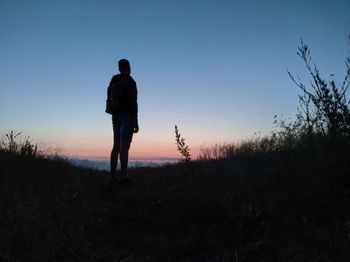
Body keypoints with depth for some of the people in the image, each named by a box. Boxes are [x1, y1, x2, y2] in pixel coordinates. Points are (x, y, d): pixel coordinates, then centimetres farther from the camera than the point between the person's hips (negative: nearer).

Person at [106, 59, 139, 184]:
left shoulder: (113, 81, 17)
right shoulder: (130, 81, -6)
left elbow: (110, 100, 18)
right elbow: (133, 102, -15)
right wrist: (136, 122, -15)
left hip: (116, 116, 8)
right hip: (127, 116, -8)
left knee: (117, 146, 7)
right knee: (124, 145, -15)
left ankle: (113, 175, 6)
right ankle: (123, 176, -22)